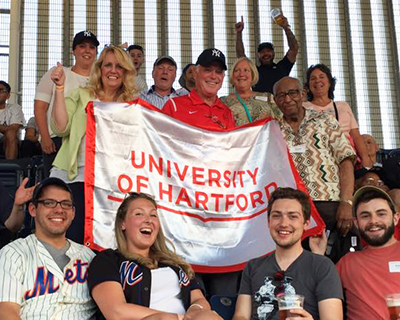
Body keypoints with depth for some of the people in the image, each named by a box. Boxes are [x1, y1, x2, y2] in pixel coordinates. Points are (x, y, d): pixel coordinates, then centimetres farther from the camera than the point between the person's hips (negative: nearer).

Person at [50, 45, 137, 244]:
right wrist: (60, 88, -5)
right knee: (73, 237, -11)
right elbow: (61, 128, -3)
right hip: (76, 176, -1)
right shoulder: (81, 96, 12)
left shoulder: (132, 105, 15)